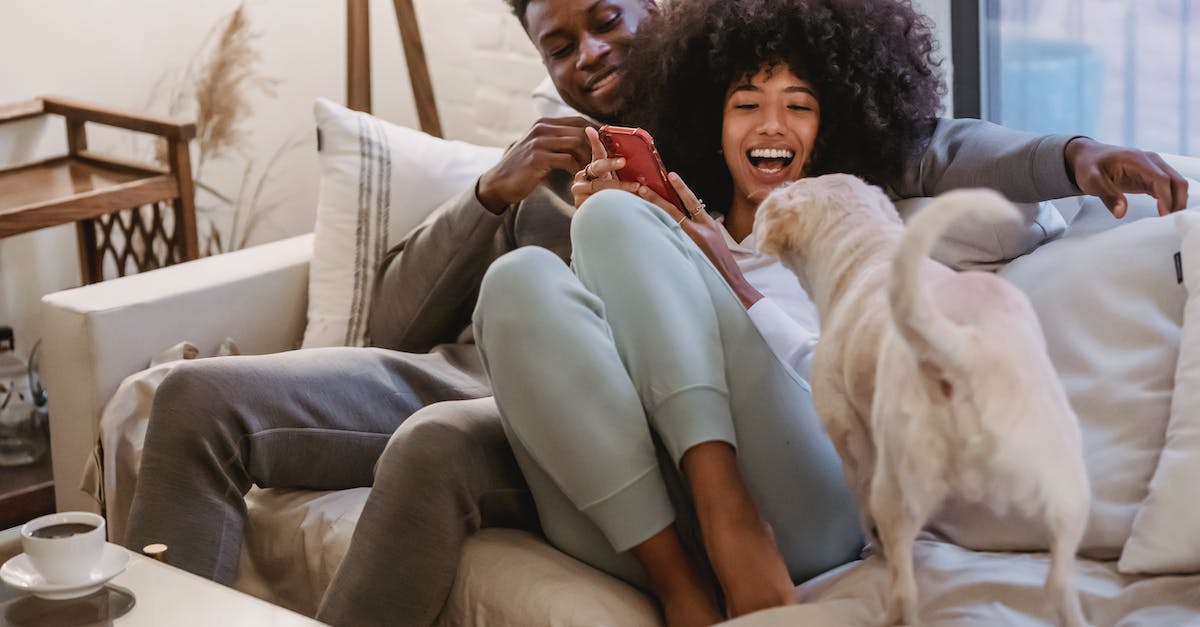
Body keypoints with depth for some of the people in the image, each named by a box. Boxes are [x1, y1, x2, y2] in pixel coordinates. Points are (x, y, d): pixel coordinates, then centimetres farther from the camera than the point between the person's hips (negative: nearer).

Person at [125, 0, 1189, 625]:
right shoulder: (538, 166, 26)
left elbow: (924, 146, 4)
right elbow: (395, 325, 18)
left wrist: (1074, 153, -15)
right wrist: (492, 194, 2)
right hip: (458, 371, 6)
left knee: (438, 444, -38)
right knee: (201, 398, -14)